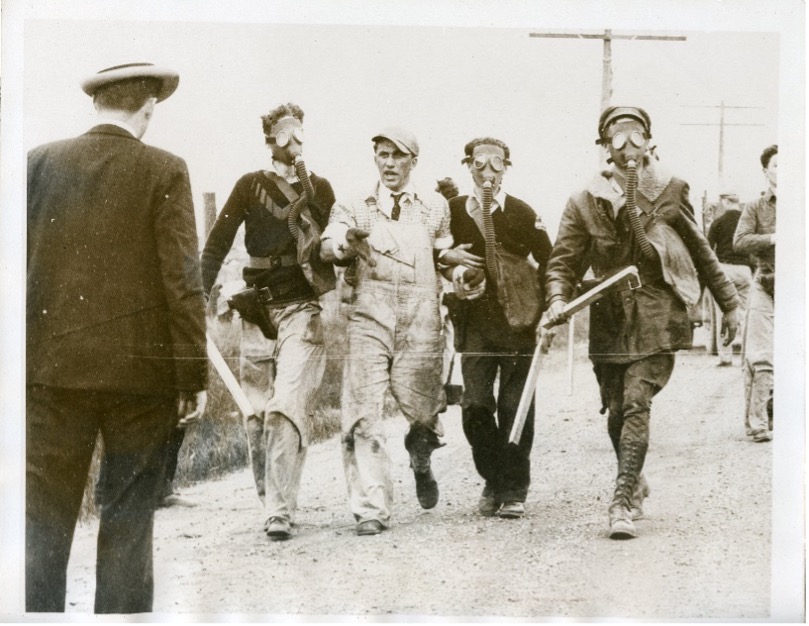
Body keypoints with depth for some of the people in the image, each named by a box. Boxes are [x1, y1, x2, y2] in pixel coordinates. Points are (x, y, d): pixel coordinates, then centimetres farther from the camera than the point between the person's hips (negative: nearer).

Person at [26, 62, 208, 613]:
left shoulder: (42, 162, 3)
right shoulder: (164, 172, -5)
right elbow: (182, 281, -8)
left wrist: (21, 357, 12)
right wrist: (193, 376, -3)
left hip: (54, 365, 2)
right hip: (140, 367, -2)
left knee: (43, 519, 7)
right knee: (128, 519, 8)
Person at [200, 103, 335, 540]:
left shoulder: (320, 189, 13)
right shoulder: (250, 186, 9)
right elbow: (217, 244, 4)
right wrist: (199, 296, -6)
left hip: (303, 311, -1)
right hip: (257, 311, 1)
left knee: (288, 407, -15)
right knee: (257, 413, 2)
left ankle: (279, 510, -18)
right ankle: (269, 499, 13)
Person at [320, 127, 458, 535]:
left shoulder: (435, 207, 17)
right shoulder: (354, 208, 12)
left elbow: (446, 256, 26)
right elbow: (327, 249, -3)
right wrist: (346, 241, -25)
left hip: (421, 322, 1)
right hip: (369, 318, -1)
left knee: (422, 407, -3)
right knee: (364, 413, -10)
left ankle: (420, 463, 33)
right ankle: (371, 508, -8)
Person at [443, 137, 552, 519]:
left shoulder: (522, 213, 3)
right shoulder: (453, 210, 7)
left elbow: (549, 262, 5)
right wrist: (454, 273, -8)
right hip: (474, 320, 1)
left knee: (514, 407, -2)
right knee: (475, 405, -7)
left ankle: (514, 490, 9)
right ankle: (493, 481, 12)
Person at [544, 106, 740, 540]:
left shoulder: (670, 191, 4)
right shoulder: (586, 201, 3)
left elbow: (700, 252, 14)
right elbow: (563, 260, 3)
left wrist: (728, 304, 18)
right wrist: (558, 300, -16)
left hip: (657, 319, -2)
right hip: (609, 320, 2)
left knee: (636, 402, -15)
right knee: (616, 412, 9)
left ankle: (622, 503, -15)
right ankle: (634, 482, 36)